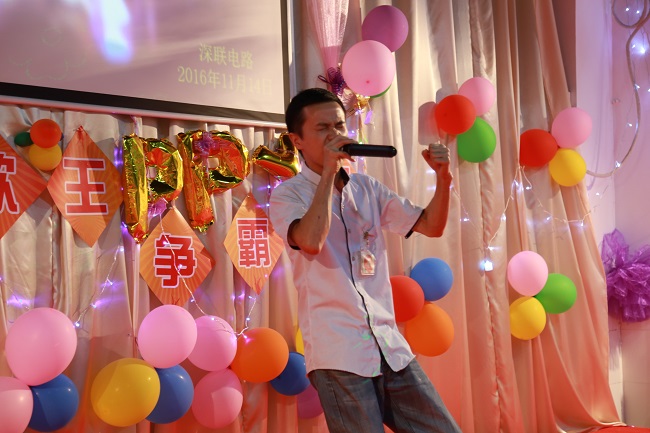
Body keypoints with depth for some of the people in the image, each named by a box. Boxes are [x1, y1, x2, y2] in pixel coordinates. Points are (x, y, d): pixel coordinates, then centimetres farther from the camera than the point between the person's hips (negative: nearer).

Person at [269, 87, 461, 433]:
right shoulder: (288, 194, -1)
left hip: (390, 345, 5)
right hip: (338, 355, -5)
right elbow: (312, 242, -23)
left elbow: (431, 226, 13)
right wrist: (329, 171, -16)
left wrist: (442, 178, -4)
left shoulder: (367, 188, 13)